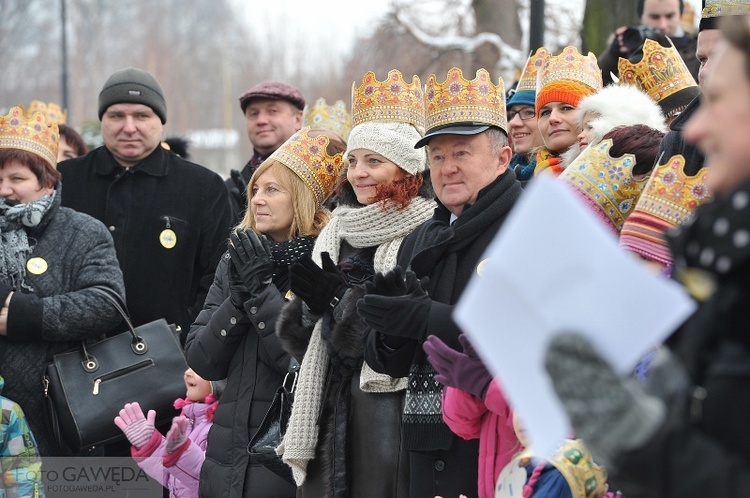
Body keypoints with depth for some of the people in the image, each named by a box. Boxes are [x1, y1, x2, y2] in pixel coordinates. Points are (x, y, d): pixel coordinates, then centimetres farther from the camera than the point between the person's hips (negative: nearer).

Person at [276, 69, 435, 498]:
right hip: (330, 416, 7)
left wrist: (341, 297, -14)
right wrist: (313, 304, -3)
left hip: (394, 410, -6)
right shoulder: (338, 233, 15)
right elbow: (301, 335, 18)